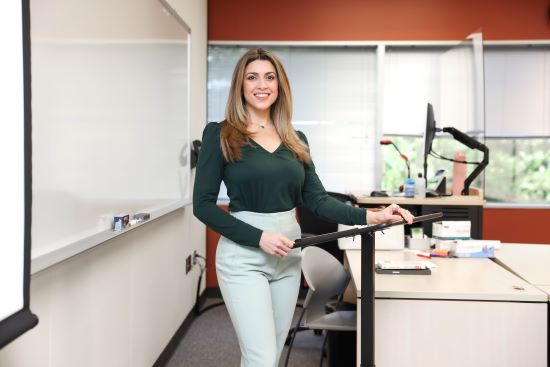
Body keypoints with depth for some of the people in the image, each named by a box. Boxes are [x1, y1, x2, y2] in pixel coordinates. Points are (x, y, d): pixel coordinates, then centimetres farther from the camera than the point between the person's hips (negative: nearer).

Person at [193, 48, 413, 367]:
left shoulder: (295, 140, 9)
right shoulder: (220, 134, -5)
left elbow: (317, 199, 5)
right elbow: (203, 205, -8)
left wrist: (370, 216, -9)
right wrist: (259, 237, -17)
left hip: (288, 255, 5)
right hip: (243, 255, -5)